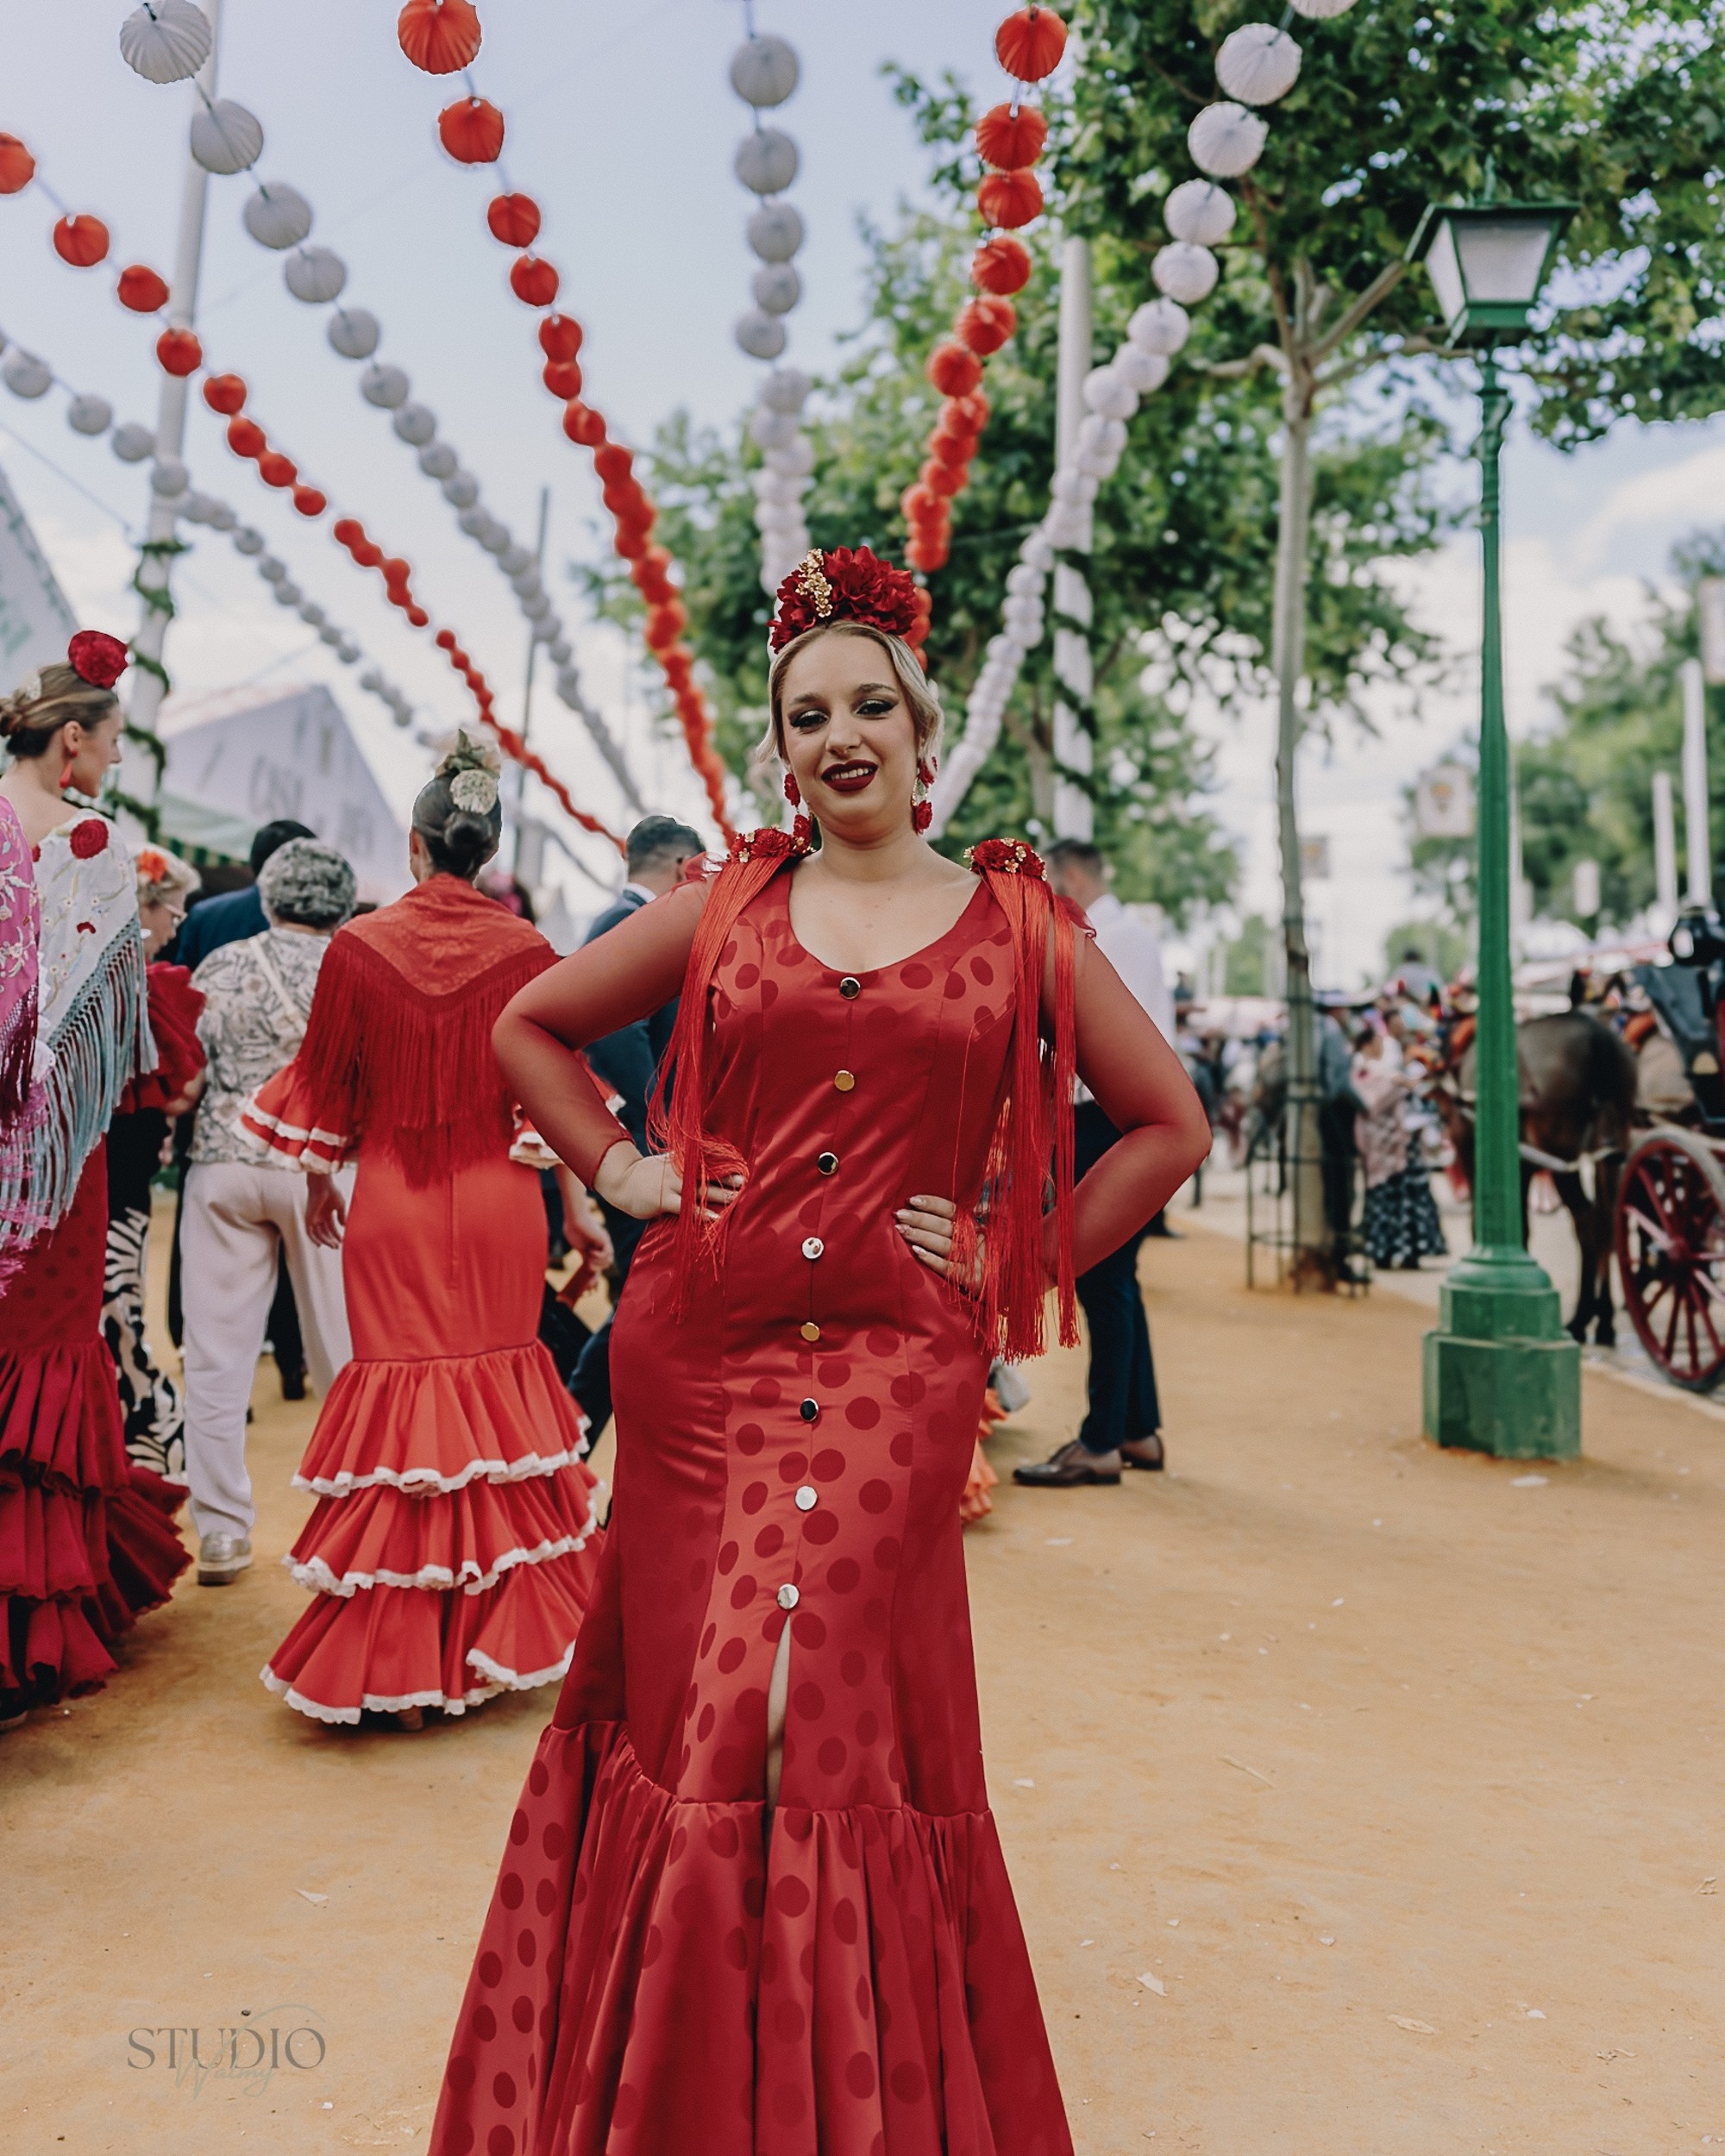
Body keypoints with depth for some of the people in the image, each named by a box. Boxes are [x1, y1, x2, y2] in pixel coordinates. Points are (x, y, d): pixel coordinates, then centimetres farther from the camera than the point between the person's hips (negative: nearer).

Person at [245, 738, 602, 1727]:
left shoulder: (358, 948, -6)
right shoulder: (528, 952, -7)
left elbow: (325, 1081, 3)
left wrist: (320, 1180, 18)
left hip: (392, 1204, 0)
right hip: (500, 1205, 0)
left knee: (401, 1393, 8)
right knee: (499, 1388, 13)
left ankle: (398, 1664, 16)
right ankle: (498, 1637, 24)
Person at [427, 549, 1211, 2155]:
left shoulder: (1018, 924, 5)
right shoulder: (726, 905, 9)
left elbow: (1169, 1125, 9)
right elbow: (529, 1023, 20)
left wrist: (1025, 1259, 1)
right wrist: (619, 1168, 7)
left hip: (893, 1363, -1)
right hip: (698, 1348, 2)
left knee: (851, 1717, 0)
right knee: (690, 1710, 8)